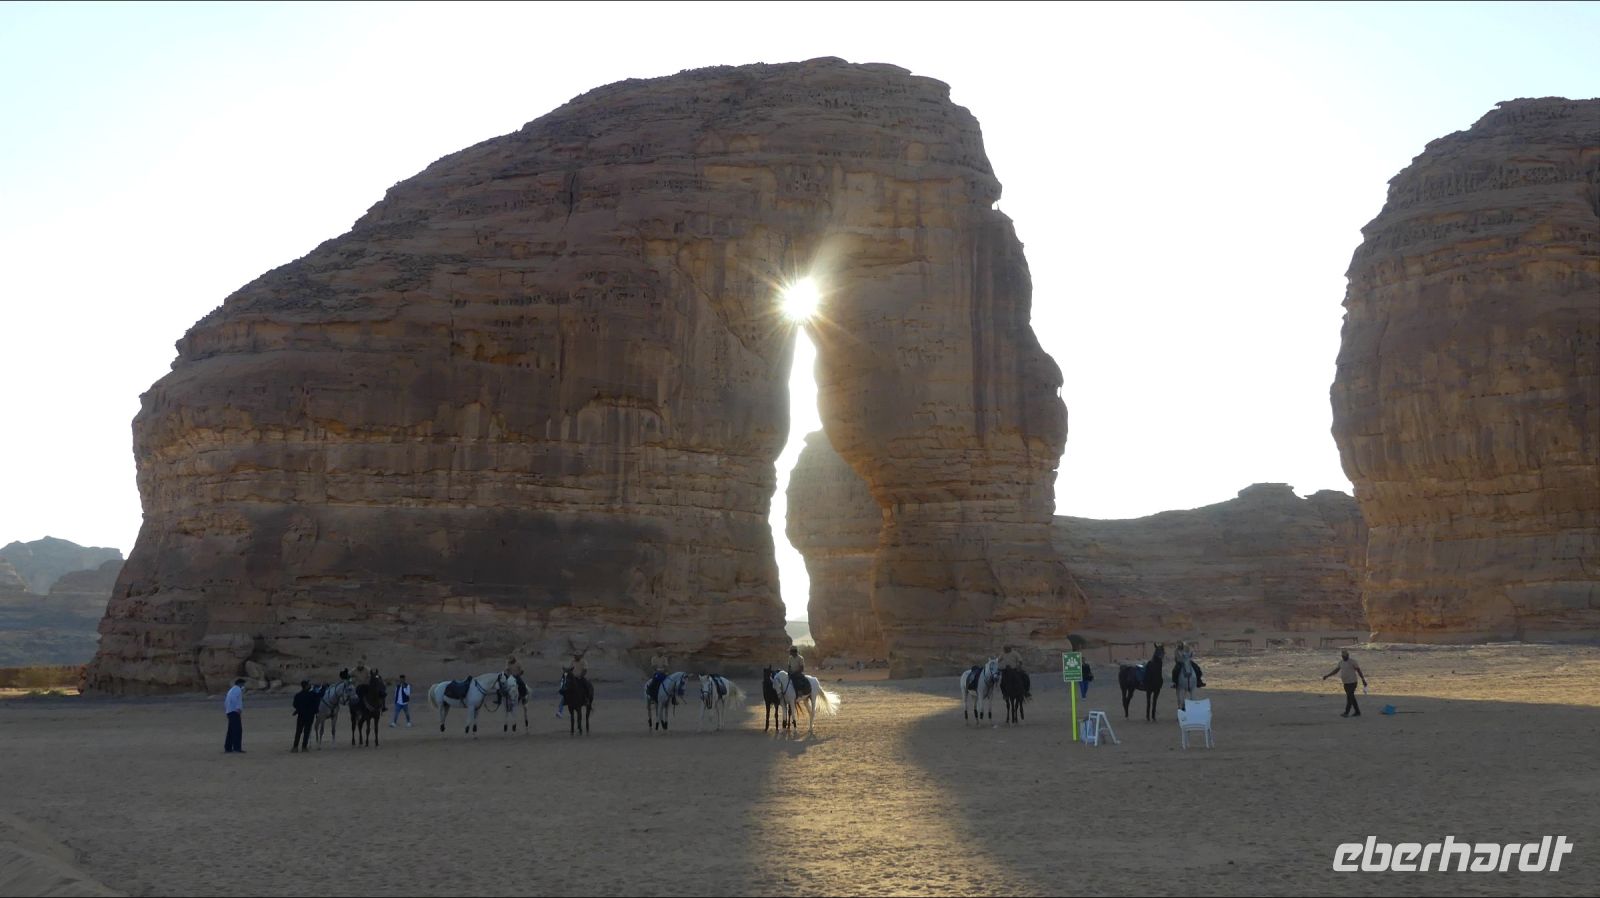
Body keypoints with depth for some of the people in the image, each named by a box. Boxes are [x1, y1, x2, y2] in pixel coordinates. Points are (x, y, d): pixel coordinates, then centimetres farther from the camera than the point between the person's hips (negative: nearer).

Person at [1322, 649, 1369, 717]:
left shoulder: (1352, 662, -10)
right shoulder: (1341, 662, 10)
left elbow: (1359, 670, -8)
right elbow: (1336, 670, 16)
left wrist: (1363, 680, -10)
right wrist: (1327, 675, 11)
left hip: (1352, 683, -7)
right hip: (1346, 683, 7)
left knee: (1349, 698, -9)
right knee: (1351, 698, 11)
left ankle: (1346, 713, -10)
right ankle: (1357, 712, 20)